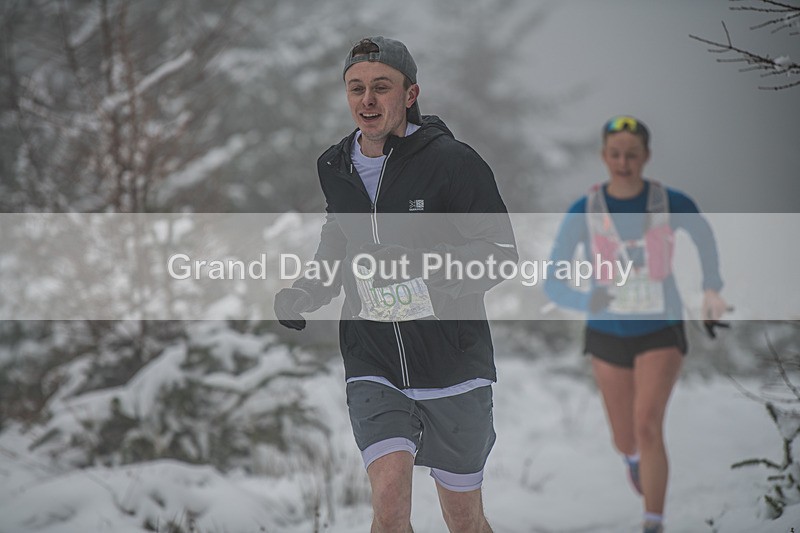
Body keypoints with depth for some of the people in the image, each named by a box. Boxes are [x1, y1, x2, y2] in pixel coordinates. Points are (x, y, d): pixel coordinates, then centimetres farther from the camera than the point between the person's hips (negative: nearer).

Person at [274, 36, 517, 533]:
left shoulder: (453, 160, -11)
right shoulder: (336, 168, 7)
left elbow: (501, 252, -13)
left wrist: (425, 268, -27)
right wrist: (303, 294, 6)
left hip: (452, 366, -2)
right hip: (374, 367, 3)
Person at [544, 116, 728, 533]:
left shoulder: (672, 204, -14)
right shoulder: (583, 212, -15)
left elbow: (704, 234, 11)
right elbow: (552, 284, -16)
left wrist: (712, 289, 7)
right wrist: (587, 301, -38)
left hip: (661, 331, -2)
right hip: (608, 335, 2)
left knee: (647, 425, -22)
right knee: (625, 440, 15)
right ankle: (633, 455, 56)